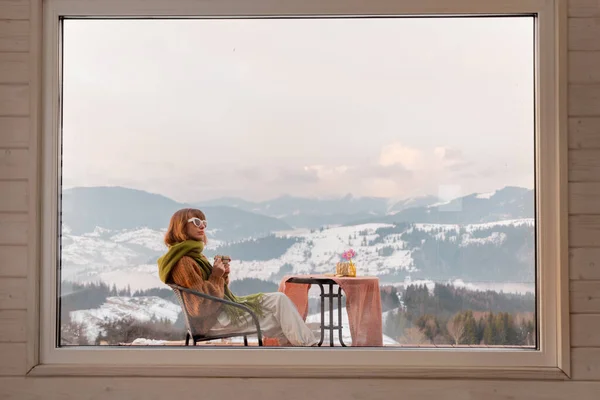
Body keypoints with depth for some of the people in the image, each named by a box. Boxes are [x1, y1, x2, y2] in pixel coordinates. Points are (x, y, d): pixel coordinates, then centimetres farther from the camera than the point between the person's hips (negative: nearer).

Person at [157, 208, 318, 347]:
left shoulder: (195, 255, 14)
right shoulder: (183, 262, -19)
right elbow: (200, 307, -25)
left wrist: (222, 277, -2)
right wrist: (216, 277, -17)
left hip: (224, 308, 10)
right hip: (214, 321, -10)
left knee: (279, 299, 1)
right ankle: (309, 345, 4)